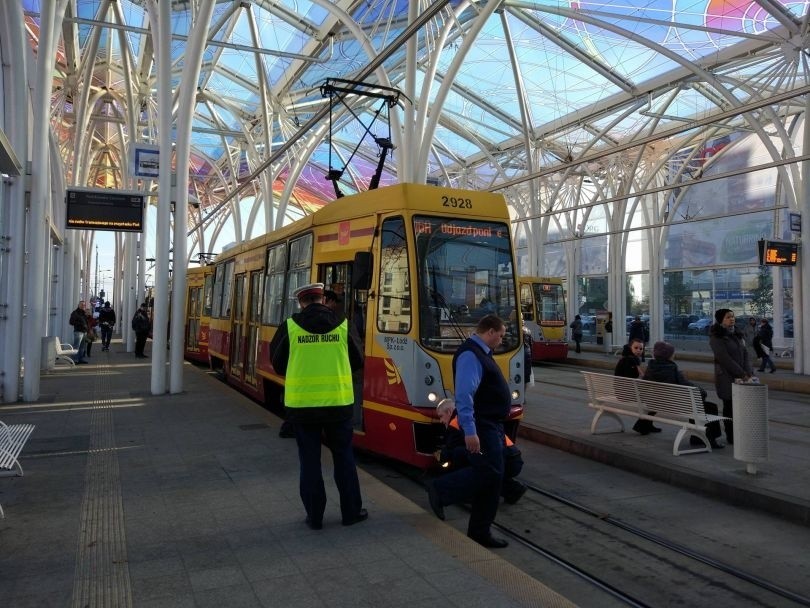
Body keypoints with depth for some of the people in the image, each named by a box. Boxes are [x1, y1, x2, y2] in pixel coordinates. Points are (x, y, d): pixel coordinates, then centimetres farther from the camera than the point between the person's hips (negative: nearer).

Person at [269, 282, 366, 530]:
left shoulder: (290, 326, -6)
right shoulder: (342, 325, -3)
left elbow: (278, 366, 4)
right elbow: (357, 362, 6)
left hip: (301, 404, 0)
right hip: (338, 403, 1)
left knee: (309, 460, 11)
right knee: (344, 457, 14)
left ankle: (314, 516, 18)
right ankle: (351, 511, 22)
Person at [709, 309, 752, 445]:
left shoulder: (737, 334, 14)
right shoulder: (716, 337, -6)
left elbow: (745, 354, 11)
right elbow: (724, 359, -13)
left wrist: (748, 373, -4)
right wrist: (742, 374, -13)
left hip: (742, 377, 5)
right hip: (726, 378, -5)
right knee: (729, 406, -1)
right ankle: (730, 437, 8)